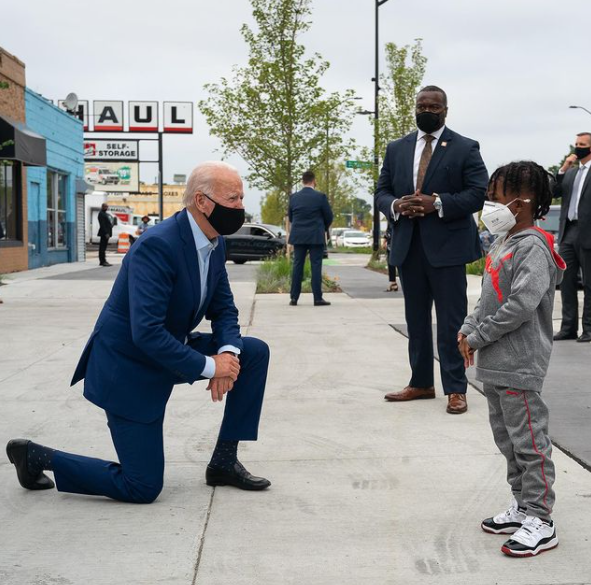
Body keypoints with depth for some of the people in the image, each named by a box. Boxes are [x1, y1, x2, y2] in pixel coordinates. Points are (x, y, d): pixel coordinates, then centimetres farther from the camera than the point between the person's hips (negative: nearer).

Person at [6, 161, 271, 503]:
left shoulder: (215, 243, -1)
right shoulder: (157, 247, -29)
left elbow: (223, 307, 7)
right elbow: (146, 333, -34)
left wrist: (228, 351, -13)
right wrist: (208, 366, -26)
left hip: (171, 351, 9)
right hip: (129, 368, -9)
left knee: (255, 353, 0)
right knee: (143, 487, -5)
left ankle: (225, 461, 8)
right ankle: (37, 457, 12)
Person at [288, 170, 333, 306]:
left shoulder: (294, 197, 3)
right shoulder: (320, 197, -8)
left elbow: (290, 217, 11)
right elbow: (329, 217, -2)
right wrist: (324, 229, 17)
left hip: (298, 237, 3)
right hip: (316, 237, -3)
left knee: (297, 266, 7)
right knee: (316, 266, -1)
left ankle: (294, 298, 7)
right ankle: (318, 298, -2)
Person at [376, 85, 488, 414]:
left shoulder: (465, 148, 0)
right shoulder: (397, 149, 13)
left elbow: (478, 193, -8)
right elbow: (382, 191, 12)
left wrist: (438, 203, -20)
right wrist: (395, 205, -11)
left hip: (447, 244, -5)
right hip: (408, 245, 5)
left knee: (451, 320, -1)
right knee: (416, 318, 11)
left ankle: (456, 389, 5)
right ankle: (421, 383, 21)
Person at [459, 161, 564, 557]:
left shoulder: (532, 247, -16)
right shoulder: (503, 244, 14)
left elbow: (522, 303, -24)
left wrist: (478, 337, -16)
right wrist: (468, 329, 5)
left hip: (520, 365, -10)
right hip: (495, 363, 10)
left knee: (529, 442, -3)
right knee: (507, 438, 17)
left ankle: (540, 522, 6)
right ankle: (522, 508, 30)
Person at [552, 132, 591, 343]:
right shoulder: (570, 172, 17)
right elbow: (554, 192, 7)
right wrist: (563, 169, -3)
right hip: (568, 233, 6)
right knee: (567, 282, 7)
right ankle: (569, 327, 13)